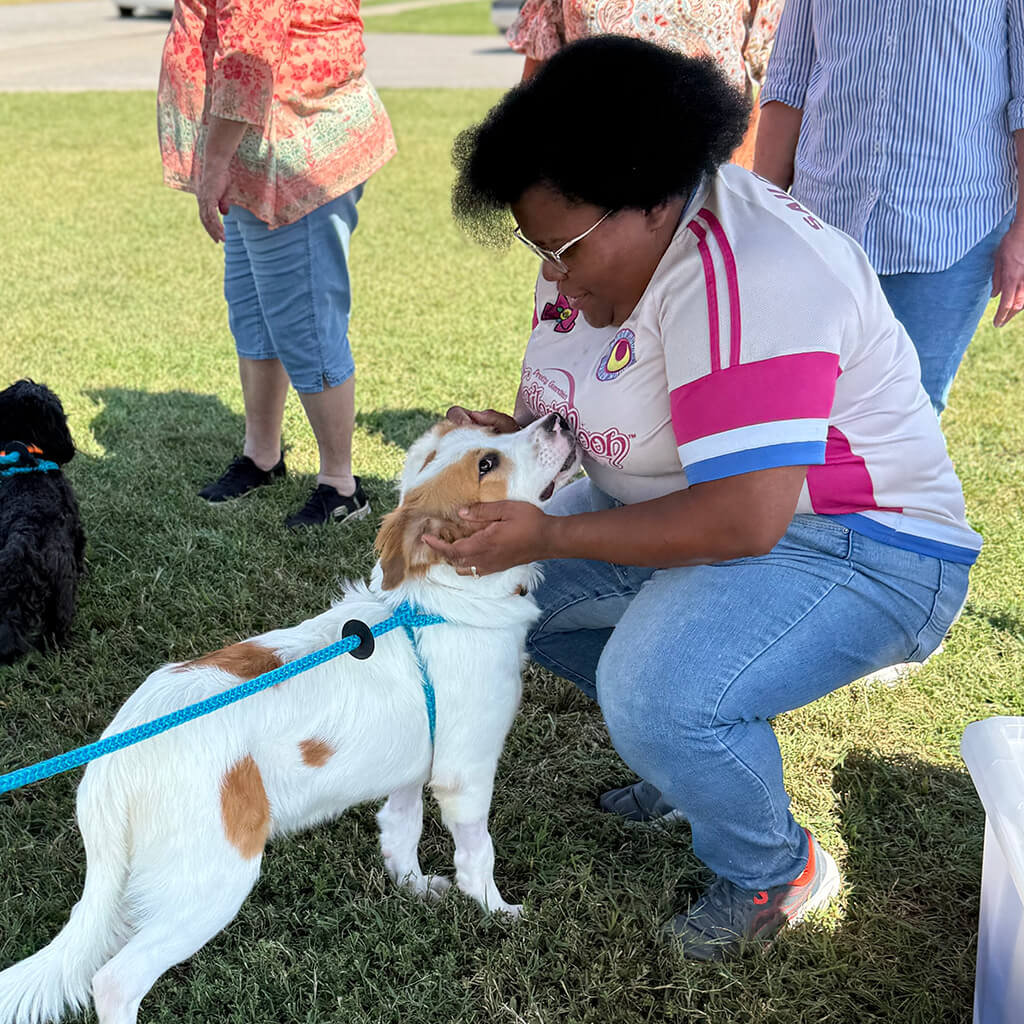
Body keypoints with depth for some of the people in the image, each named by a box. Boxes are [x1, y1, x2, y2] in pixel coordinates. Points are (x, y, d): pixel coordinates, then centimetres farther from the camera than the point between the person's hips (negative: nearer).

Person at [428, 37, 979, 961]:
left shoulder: (742, 281, -30)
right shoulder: (609, 239, 0)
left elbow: (744, 519, -35)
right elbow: (582, 390, 14)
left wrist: (549, 535, -27)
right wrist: (517, 432, -8)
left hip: (860, 551, -10)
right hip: (691, 511, 10)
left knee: (656, 699, -32)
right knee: (497, 575, 5)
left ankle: (777, 874, 1)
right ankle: (689, 752, 19)